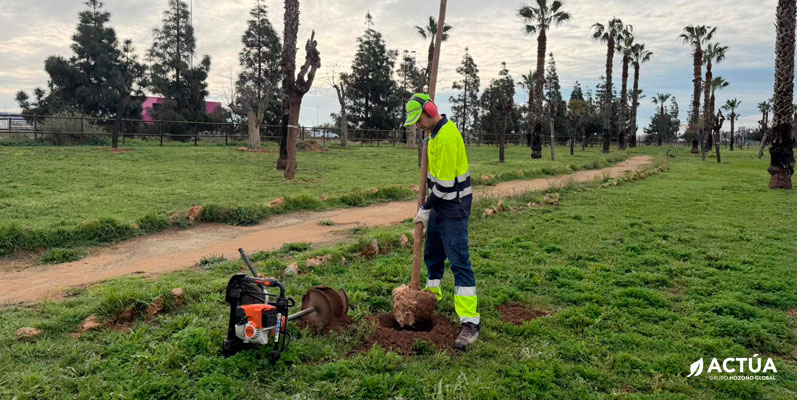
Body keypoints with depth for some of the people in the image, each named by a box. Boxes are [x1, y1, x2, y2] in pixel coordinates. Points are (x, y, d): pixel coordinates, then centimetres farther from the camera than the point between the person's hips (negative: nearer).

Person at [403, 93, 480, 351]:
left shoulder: (446, 138, -22)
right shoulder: (436, 131, 10)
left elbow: (445, 183, -23)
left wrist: (425, 210, -13)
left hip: (453, 208, -10)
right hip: (439, 205, 10)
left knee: (459, 261, -12)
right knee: (432, 254, 21)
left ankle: (470, 322, -10)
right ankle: (432, 295, 42)